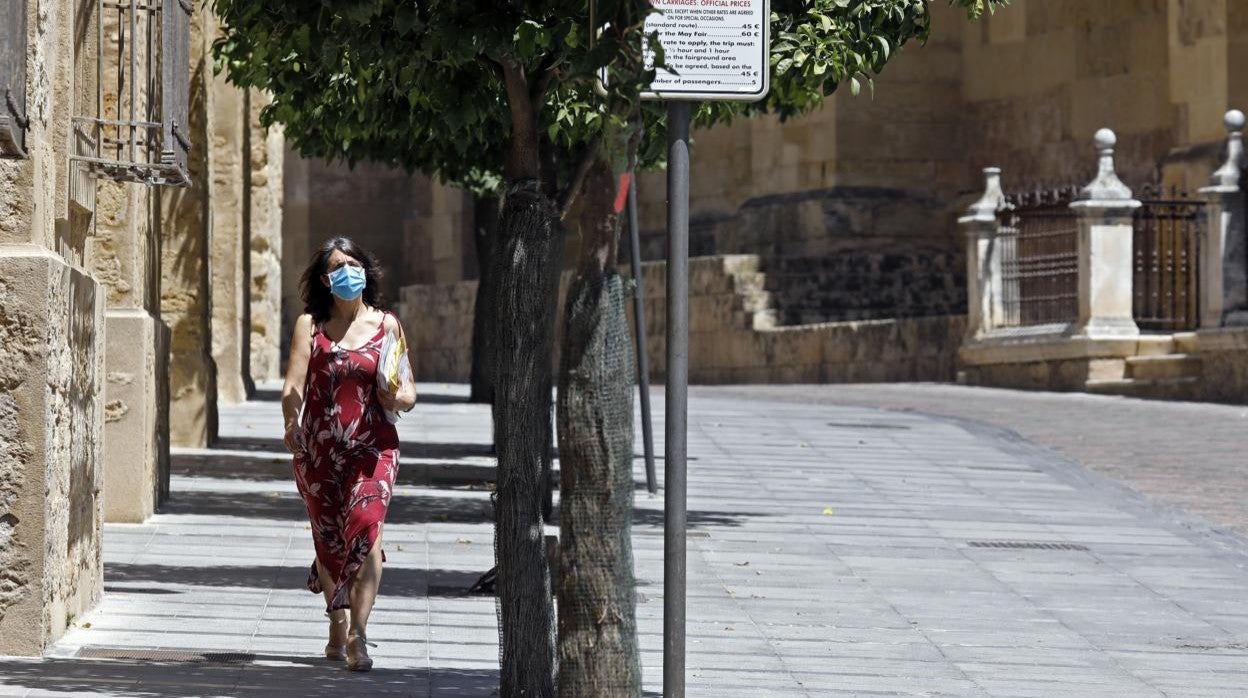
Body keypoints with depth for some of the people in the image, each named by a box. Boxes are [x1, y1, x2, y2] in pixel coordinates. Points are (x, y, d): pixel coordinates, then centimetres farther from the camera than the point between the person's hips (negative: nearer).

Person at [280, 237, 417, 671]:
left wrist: (397, 398, -14)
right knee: (327, 538, 9)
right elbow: (294, 385, -6)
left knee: (365, 528, -19)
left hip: (372, 447, -1)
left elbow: (408, 395, 9)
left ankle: (358, 635, -20)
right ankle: (337, 624, 30)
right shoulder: (310, 325, 6)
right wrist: (292, 426, -23)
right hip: (318, 450, 1)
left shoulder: (386, 325, 6)